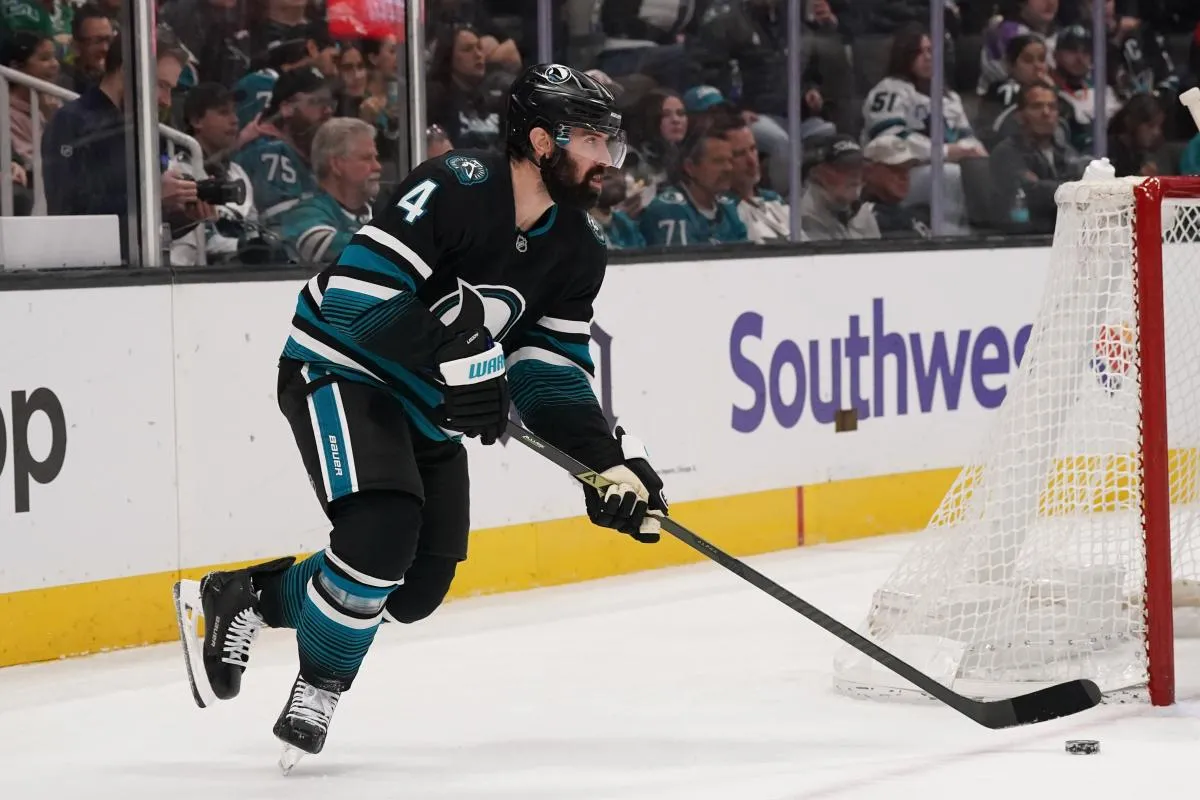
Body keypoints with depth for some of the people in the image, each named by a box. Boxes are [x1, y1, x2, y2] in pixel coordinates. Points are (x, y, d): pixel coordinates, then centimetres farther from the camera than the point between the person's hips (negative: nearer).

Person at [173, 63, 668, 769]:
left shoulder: (578, 251, 0)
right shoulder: (457, 189, -24)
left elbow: (552, 374, 1)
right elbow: (357, 292, -30)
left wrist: (611, 461, -13)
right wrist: (457, 345, -36)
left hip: (427, 409, 9)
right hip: (341, 371, -8)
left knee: (419, 589, 6)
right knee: (382, 529, -28)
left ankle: (244, 597, 23)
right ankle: (318, 690, -8)